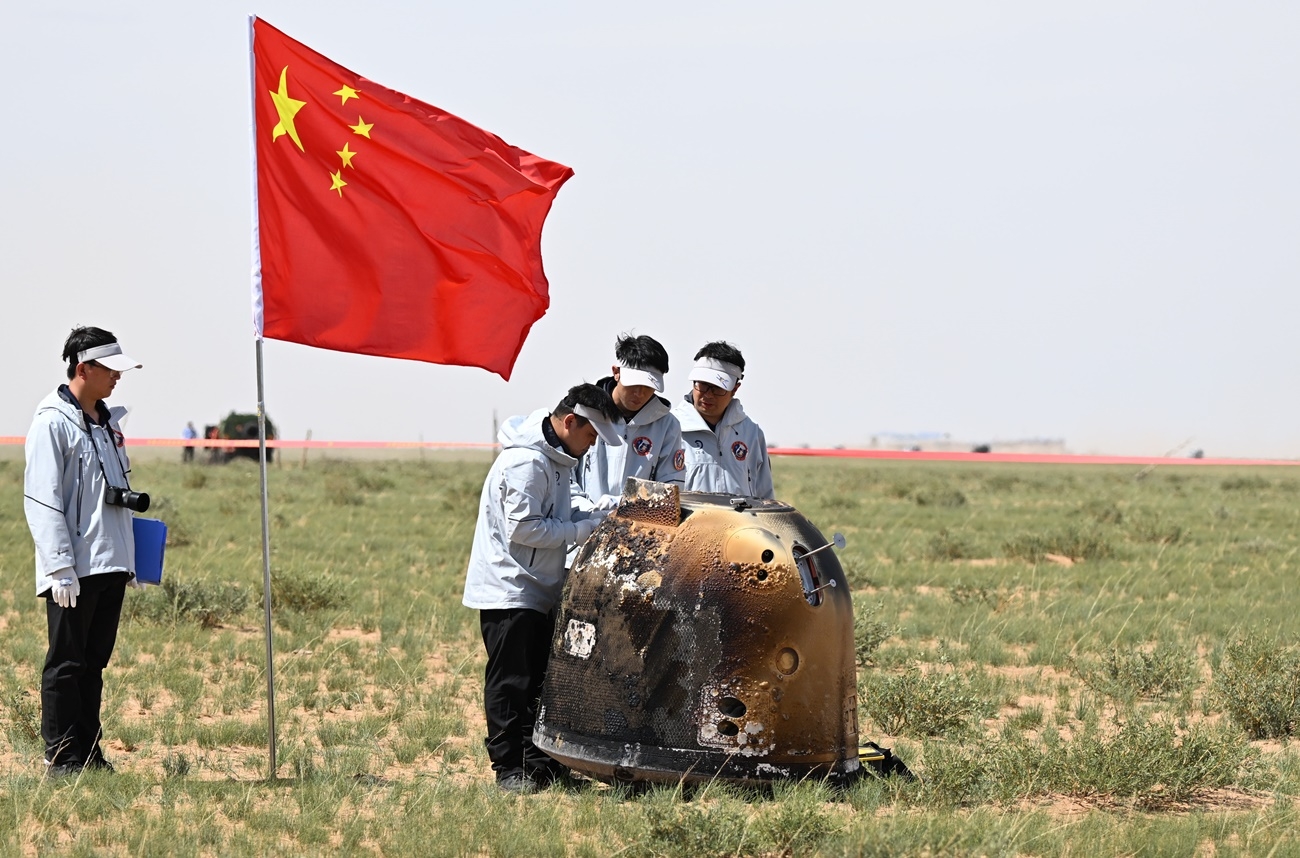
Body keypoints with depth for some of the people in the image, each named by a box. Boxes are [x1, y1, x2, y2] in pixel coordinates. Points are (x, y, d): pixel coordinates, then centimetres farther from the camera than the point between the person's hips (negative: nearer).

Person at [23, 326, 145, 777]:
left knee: (94, 663, 11)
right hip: (74, 570, -8)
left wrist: (130, 558, 20)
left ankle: (89, 753, 16)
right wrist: (60, 566, -19)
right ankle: (61, 757, 1)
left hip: (111, 565, 8)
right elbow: (42, 499, -14)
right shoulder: (53, 421, -9)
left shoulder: (107, 422, 16)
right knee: (66, 664, -3)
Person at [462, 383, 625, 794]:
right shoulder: (527, 462, -20)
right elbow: (523, 528, -23)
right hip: (509, 590, -10)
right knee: (510, 684, -5)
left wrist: (600, 516, 1)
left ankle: (539, 763, 20)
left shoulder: (556, 459, 12)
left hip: (537, 591, 10)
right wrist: (586, 528, -18)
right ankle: (508, 770, -2)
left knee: (539, 681, 13)